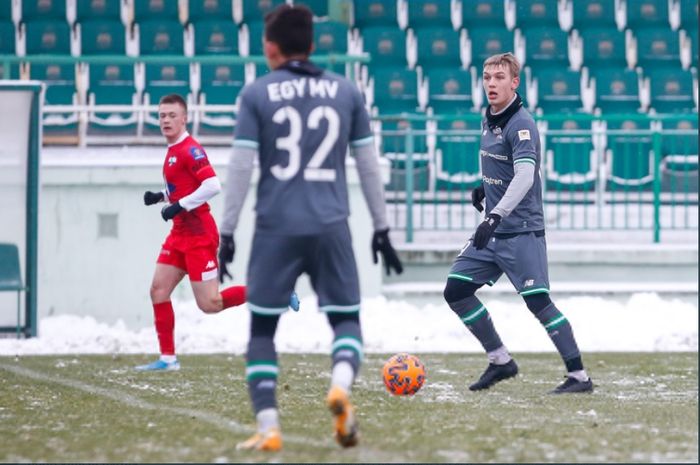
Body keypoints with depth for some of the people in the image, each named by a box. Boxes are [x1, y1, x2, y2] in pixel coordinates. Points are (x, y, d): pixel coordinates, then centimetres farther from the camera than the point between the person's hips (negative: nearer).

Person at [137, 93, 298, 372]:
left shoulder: (189, 149, -15)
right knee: (158, 291, 2)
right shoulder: (173, 151, 14)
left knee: (210, 304, -9)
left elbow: (212, 185, -25)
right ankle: (168, 358, 7)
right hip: (180, 234, 9)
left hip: (199, 234, -9)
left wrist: (180, 206, -23)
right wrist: (160, 197, 9)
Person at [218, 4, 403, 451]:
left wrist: (227, 232, 1)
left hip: (276, 229, -1)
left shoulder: (257, 95, 1)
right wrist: (381, 227, 16)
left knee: (262, 327, 11)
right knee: (346, 320, 10)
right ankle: (341, 385, -22)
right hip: (331, 227, 1)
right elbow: (369, 165, 9)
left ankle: (268, 427, 0)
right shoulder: (346, 91, 7)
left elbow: (241, 167, -3)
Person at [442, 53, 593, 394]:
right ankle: (500, 361, 15)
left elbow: (524, 175, -29)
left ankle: (579, 376, -5)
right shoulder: (488, 119, 11)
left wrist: (495, 216, -39)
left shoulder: (521, 124, -16)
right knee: (455, 291, 4)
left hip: (522, 230, -9)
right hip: (492, 230, 9)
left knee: (538, 302, -12)